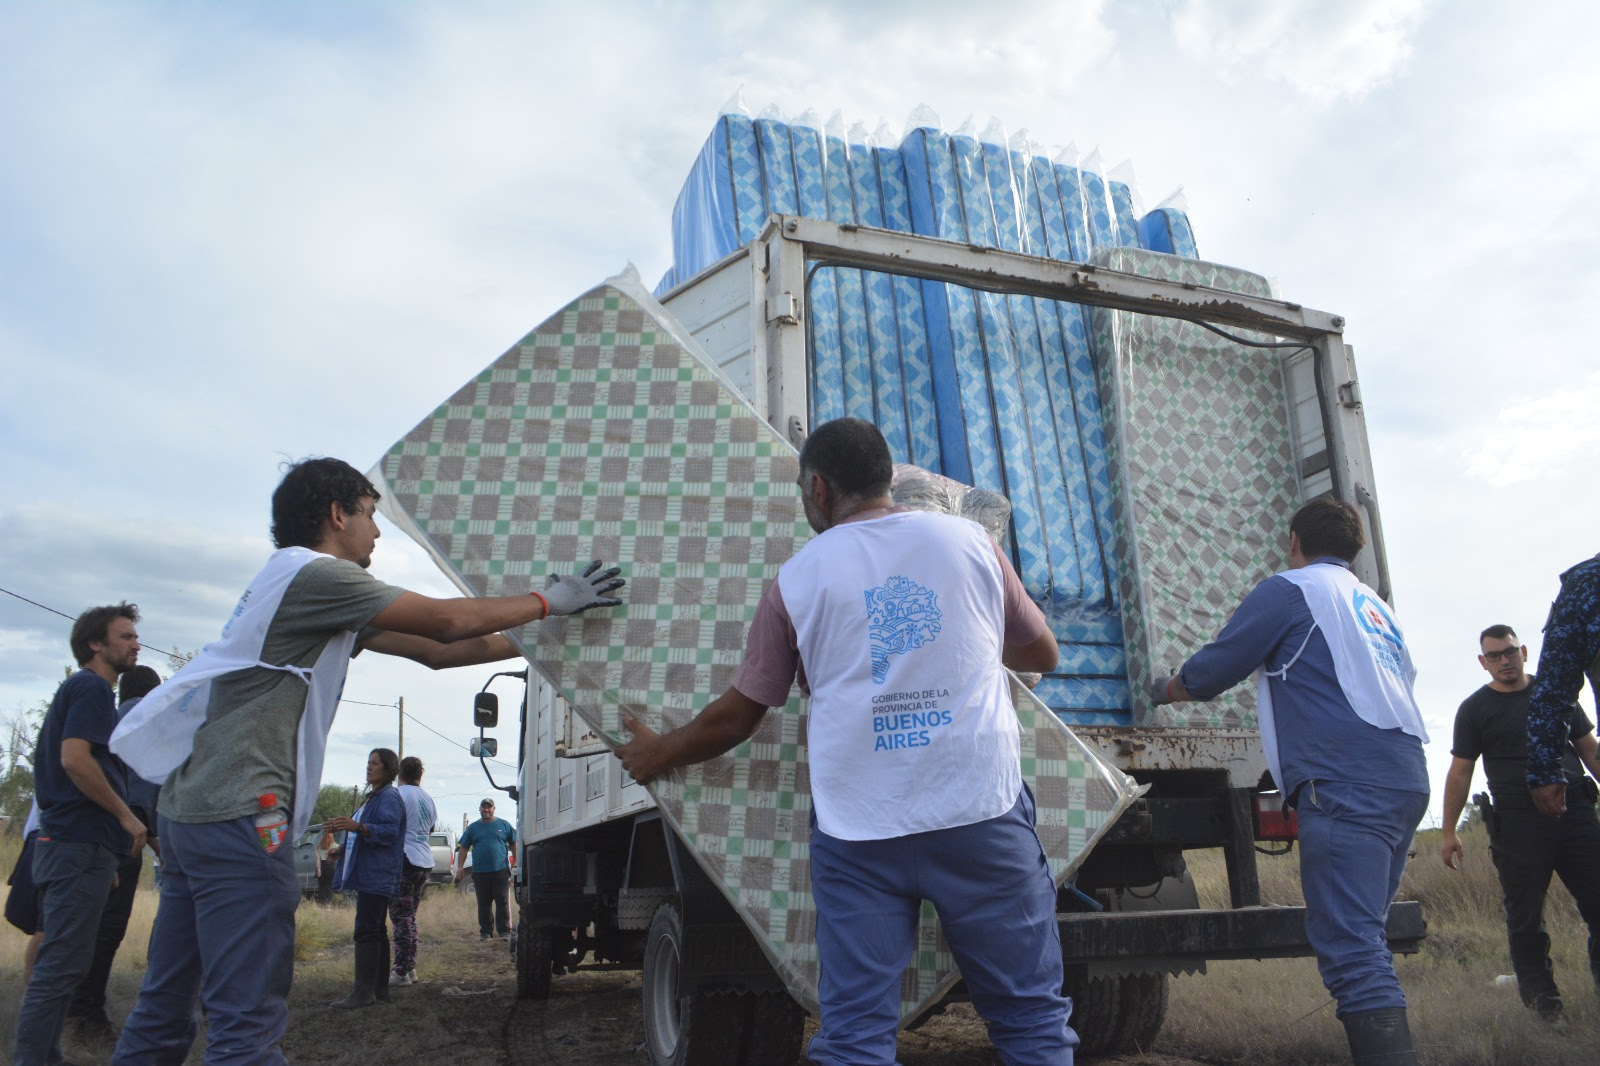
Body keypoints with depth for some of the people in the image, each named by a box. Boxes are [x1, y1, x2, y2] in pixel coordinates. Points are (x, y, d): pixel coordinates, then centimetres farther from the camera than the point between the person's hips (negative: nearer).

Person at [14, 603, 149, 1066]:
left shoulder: (76, 688, 22)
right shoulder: (92, 688, -9)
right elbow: (75, 759, -22)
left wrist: (107, 853, 24)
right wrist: (126, 816, -14)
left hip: (66, 843, 10)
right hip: (82, 845, -10)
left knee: (59, 962, 14)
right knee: (62, 964, -8)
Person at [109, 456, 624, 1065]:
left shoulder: (299, 585, 22)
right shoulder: (315, 574, -9)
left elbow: (433, 652, 18)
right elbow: (447, 624, -10)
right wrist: (550, 600, 2)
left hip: (192, 807, 11)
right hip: (237, 814, -11)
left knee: (163, 1012, 15)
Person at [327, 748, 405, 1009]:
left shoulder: (389, 797, -11)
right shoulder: (372, 797, 22)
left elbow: (389, 831, -23)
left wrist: (358, 826, -35)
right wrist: (344, 826, 23)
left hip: (377, 876, -11)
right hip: (368, 874, 11)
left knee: (367, 931, -12)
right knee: (376, 931, 12)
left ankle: (363, 992, -12)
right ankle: (380, 989, 16)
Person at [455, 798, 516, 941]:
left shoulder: (504, 825, 9)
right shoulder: (472, 828, 12)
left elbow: (514, 844, 10)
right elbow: (463, 848, 12)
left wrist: (516, 863, 2)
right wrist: (460, 866, 2)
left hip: (500, 871, -2)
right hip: (480, 872, 2)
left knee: (502, 902, -3)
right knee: (483, 904, 5)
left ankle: (504, 931, 1)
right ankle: (485, 932, 12)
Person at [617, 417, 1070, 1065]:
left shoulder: (798, 578, 4)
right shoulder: (969, 540, 6)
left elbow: (737, 717, 11)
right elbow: (1042, 654, 19)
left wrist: (659, 754, 29)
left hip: (858, 830, 0)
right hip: (982, 815, 1)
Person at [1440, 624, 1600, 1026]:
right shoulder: (1474, 709, 5)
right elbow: (1460, 771, 4)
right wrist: (1448, 831, 1)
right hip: (1518, 823, -2)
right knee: (1526, 919, 2)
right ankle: (1544, 1005, 12)